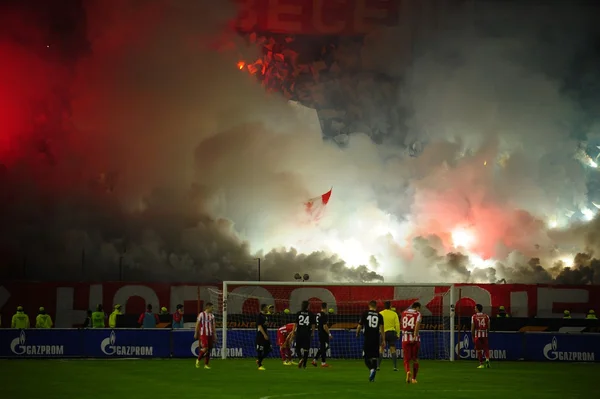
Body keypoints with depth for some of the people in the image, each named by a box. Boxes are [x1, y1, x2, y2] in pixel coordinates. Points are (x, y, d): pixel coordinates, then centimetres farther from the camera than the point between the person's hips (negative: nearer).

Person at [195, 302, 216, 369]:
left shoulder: (212, 316, 13)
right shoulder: (201, 314, -3)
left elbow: (213, 326, 15)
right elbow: (197, 324, -1)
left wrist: (214, 335, 10)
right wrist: (196, 333, -3)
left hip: (210, 335, 6)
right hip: (203, 334, -5)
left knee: (209, 349, 4)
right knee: (205, 349, -15)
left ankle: (206, 364, 11)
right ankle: (198, 360, 7)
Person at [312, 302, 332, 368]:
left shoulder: (318, 314, 8)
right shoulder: (324, 315, -18)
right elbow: (325, 326, -21)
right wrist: (329, 334, -14)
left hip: (319, 332, 9)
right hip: (324, 333, -9)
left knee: (321, 347, 16)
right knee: (324, 348, -1)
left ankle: (314, 360, 12)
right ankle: (323, 363, 4)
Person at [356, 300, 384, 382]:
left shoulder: (365, 314, 0)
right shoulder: (379, 316, 4)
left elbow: (359, 326, 3)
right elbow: (381, 329, 1)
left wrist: (357, 334, 22)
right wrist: (382, 341, 5)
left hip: (367, 339, -2)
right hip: (376, 339, 2)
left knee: (366, 357, 5)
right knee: (374, 357, 10)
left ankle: (371, 369, -24)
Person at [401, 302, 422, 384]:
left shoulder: (404, 313, 10)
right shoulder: (418, 314, -1)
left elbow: (401, 325, 21)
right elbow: (417, 324, -18)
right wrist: (415, 336, -25)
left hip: (405, 338, 2)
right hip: (415, 339, -2)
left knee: (406, 359, 4)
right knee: (415, 360, 13)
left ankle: (408, 372, -25)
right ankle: (414, 378, 18)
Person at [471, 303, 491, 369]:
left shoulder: (474, 316, -4)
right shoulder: (486, 316, 3)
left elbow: (472, 327, -6)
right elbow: (488, 327, 2)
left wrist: (472, 336, 3)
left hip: (477, 334, -2)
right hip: (485, 334, 2)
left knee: (478, 350, 6)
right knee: (486, 348, 8)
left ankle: (481, 364, 6)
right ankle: (487, 359, -17)